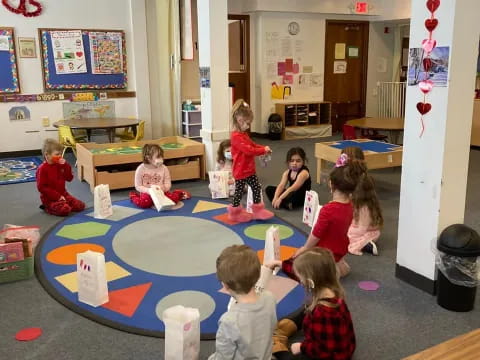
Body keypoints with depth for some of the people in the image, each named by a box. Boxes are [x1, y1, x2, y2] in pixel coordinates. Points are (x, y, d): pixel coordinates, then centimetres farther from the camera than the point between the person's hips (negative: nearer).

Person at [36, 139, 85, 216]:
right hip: (49, 198, -7)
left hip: (62, 194, 7)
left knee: (80, 205, -6)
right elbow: (41, 187, -17)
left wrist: (65, 165, -8)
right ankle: (48, 208, -3)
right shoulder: (42, 169, -14)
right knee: (64, 210, -30)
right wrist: (57, 196, -21)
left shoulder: (59, 165, 7)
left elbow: (69, 178, 5)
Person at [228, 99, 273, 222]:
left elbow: (253, 145, 18)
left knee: (257, 188, 12)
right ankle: (235, 213, 21)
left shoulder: (244, 134, 11)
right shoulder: (236, 136, -23)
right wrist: (264, 150, -18)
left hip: (249, 169, 10)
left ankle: (258, 210, 23)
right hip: (241, 171, -10)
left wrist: (264, 148, 0)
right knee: (239, 192, 5)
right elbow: (249, 150, -28)